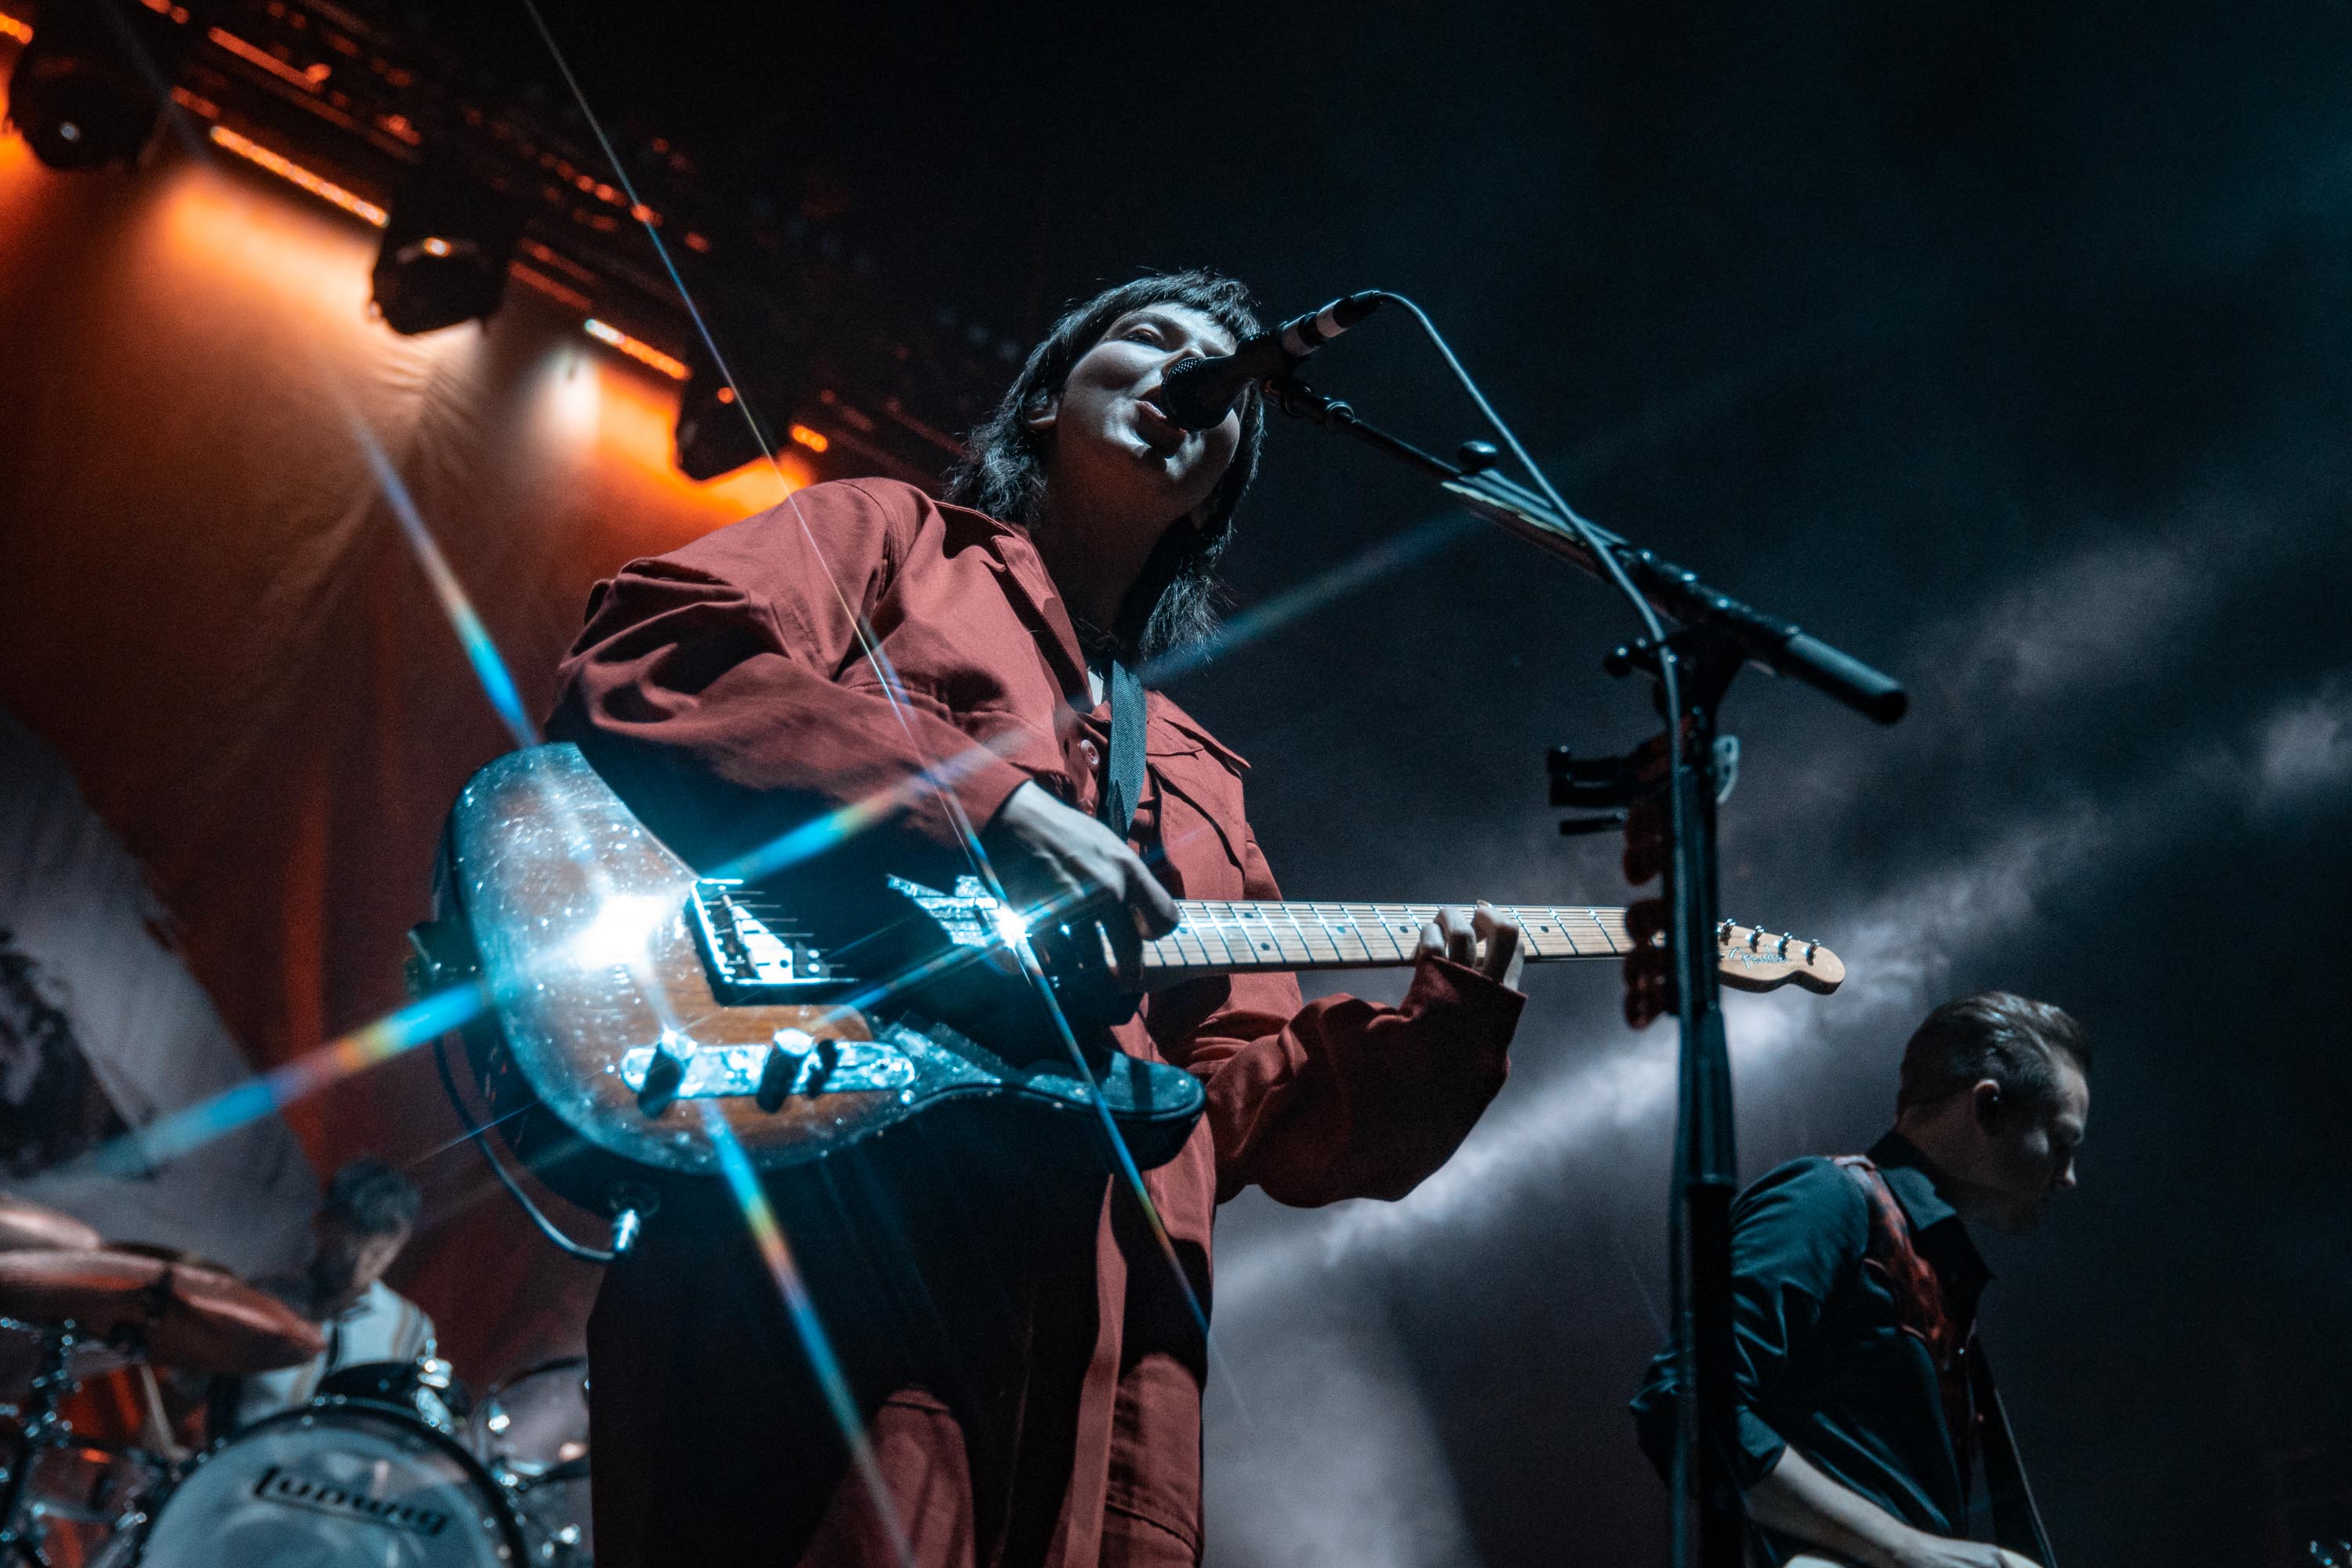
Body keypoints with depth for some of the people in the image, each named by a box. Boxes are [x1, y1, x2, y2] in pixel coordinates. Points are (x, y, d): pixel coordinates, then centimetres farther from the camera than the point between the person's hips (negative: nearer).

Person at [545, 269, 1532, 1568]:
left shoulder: (1194, 782, 30)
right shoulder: (883, 538, 17)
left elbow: (1255, 1098, 23)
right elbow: (648, 650, -4)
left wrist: (1438, 1034, 4)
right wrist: (987, 802, -11)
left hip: (1098, 1311, 6)